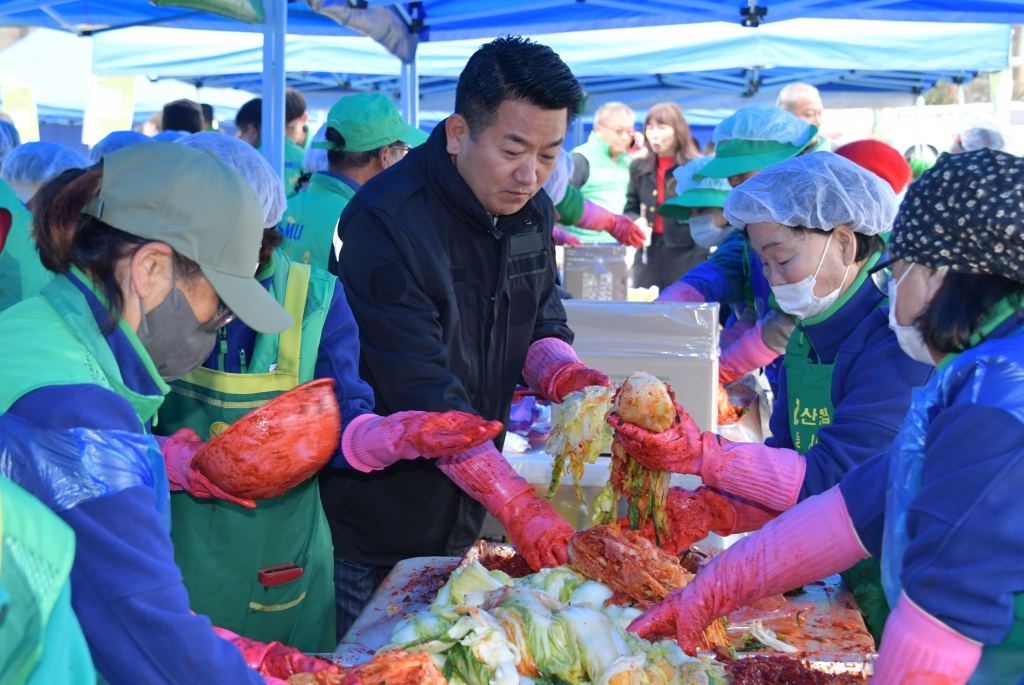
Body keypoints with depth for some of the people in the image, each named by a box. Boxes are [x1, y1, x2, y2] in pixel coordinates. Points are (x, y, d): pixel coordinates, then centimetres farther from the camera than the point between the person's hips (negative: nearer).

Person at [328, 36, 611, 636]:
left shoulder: (532, 211, 2)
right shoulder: (386, 221, -23)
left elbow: (543, 323, 11)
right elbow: (421, 390, -27)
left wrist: (565, 375, -13)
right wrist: (516, 501, -30)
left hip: (464, 518, 7)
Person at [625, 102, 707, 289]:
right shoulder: (639, 168, 10)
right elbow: (630, 210, 19)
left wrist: (700, 264, -14)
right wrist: (636, 221, -6)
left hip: (687, 256, -4)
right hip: (648, 256, 5)